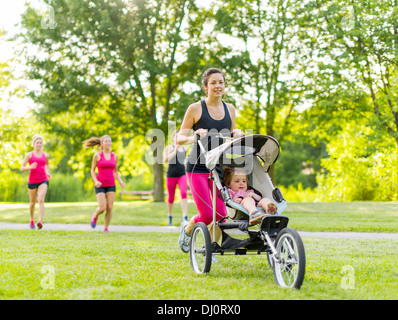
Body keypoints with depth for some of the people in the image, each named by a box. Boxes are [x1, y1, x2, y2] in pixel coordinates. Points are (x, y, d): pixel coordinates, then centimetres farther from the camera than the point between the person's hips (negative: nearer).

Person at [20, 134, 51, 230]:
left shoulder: (45, 155, 8)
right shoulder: (29, 155, 0)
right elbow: (22, 168, -2)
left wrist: (48, 173, 11)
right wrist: (30, 167, -21)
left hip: (43, 181, 0)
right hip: (32, 181, 0)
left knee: (41, 200, -19)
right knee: (32, 202, 12)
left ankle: (40, 221, -27)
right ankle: (32, 220, 37)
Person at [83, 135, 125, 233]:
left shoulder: (114, 156, 5)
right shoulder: (97, 155, -4)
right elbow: (92, 170, 3)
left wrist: (120, 181, -4)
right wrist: (95, 181, -13)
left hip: (111, 185, 3)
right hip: (100, 185, -3)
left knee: (110, 208, -4)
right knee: (102, 208, -12)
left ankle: (106, 228, 13)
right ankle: (95, 215, 22)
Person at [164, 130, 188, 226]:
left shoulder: (184, 149, 13)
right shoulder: (169, 147, 0)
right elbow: (166, 159, -15)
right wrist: (175, 150, -18)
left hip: (182, 174, 2)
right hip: (171, 175, -2)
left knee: (184, 193, -19)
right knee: (171, 197, 7)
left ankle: (184, 217, -25)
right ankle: (170, 217, 27)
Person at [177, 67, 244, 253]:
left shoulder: (230, 109, 9)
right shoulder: (195, 108, -4)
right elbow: (180, 138, -2)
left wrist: (237, 134, -3)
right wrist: (193, 138, -23)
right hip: (198, 168, -4)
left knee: (221, 213, -5)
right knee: (207, 215, -10)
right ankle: (187, 229, 23)